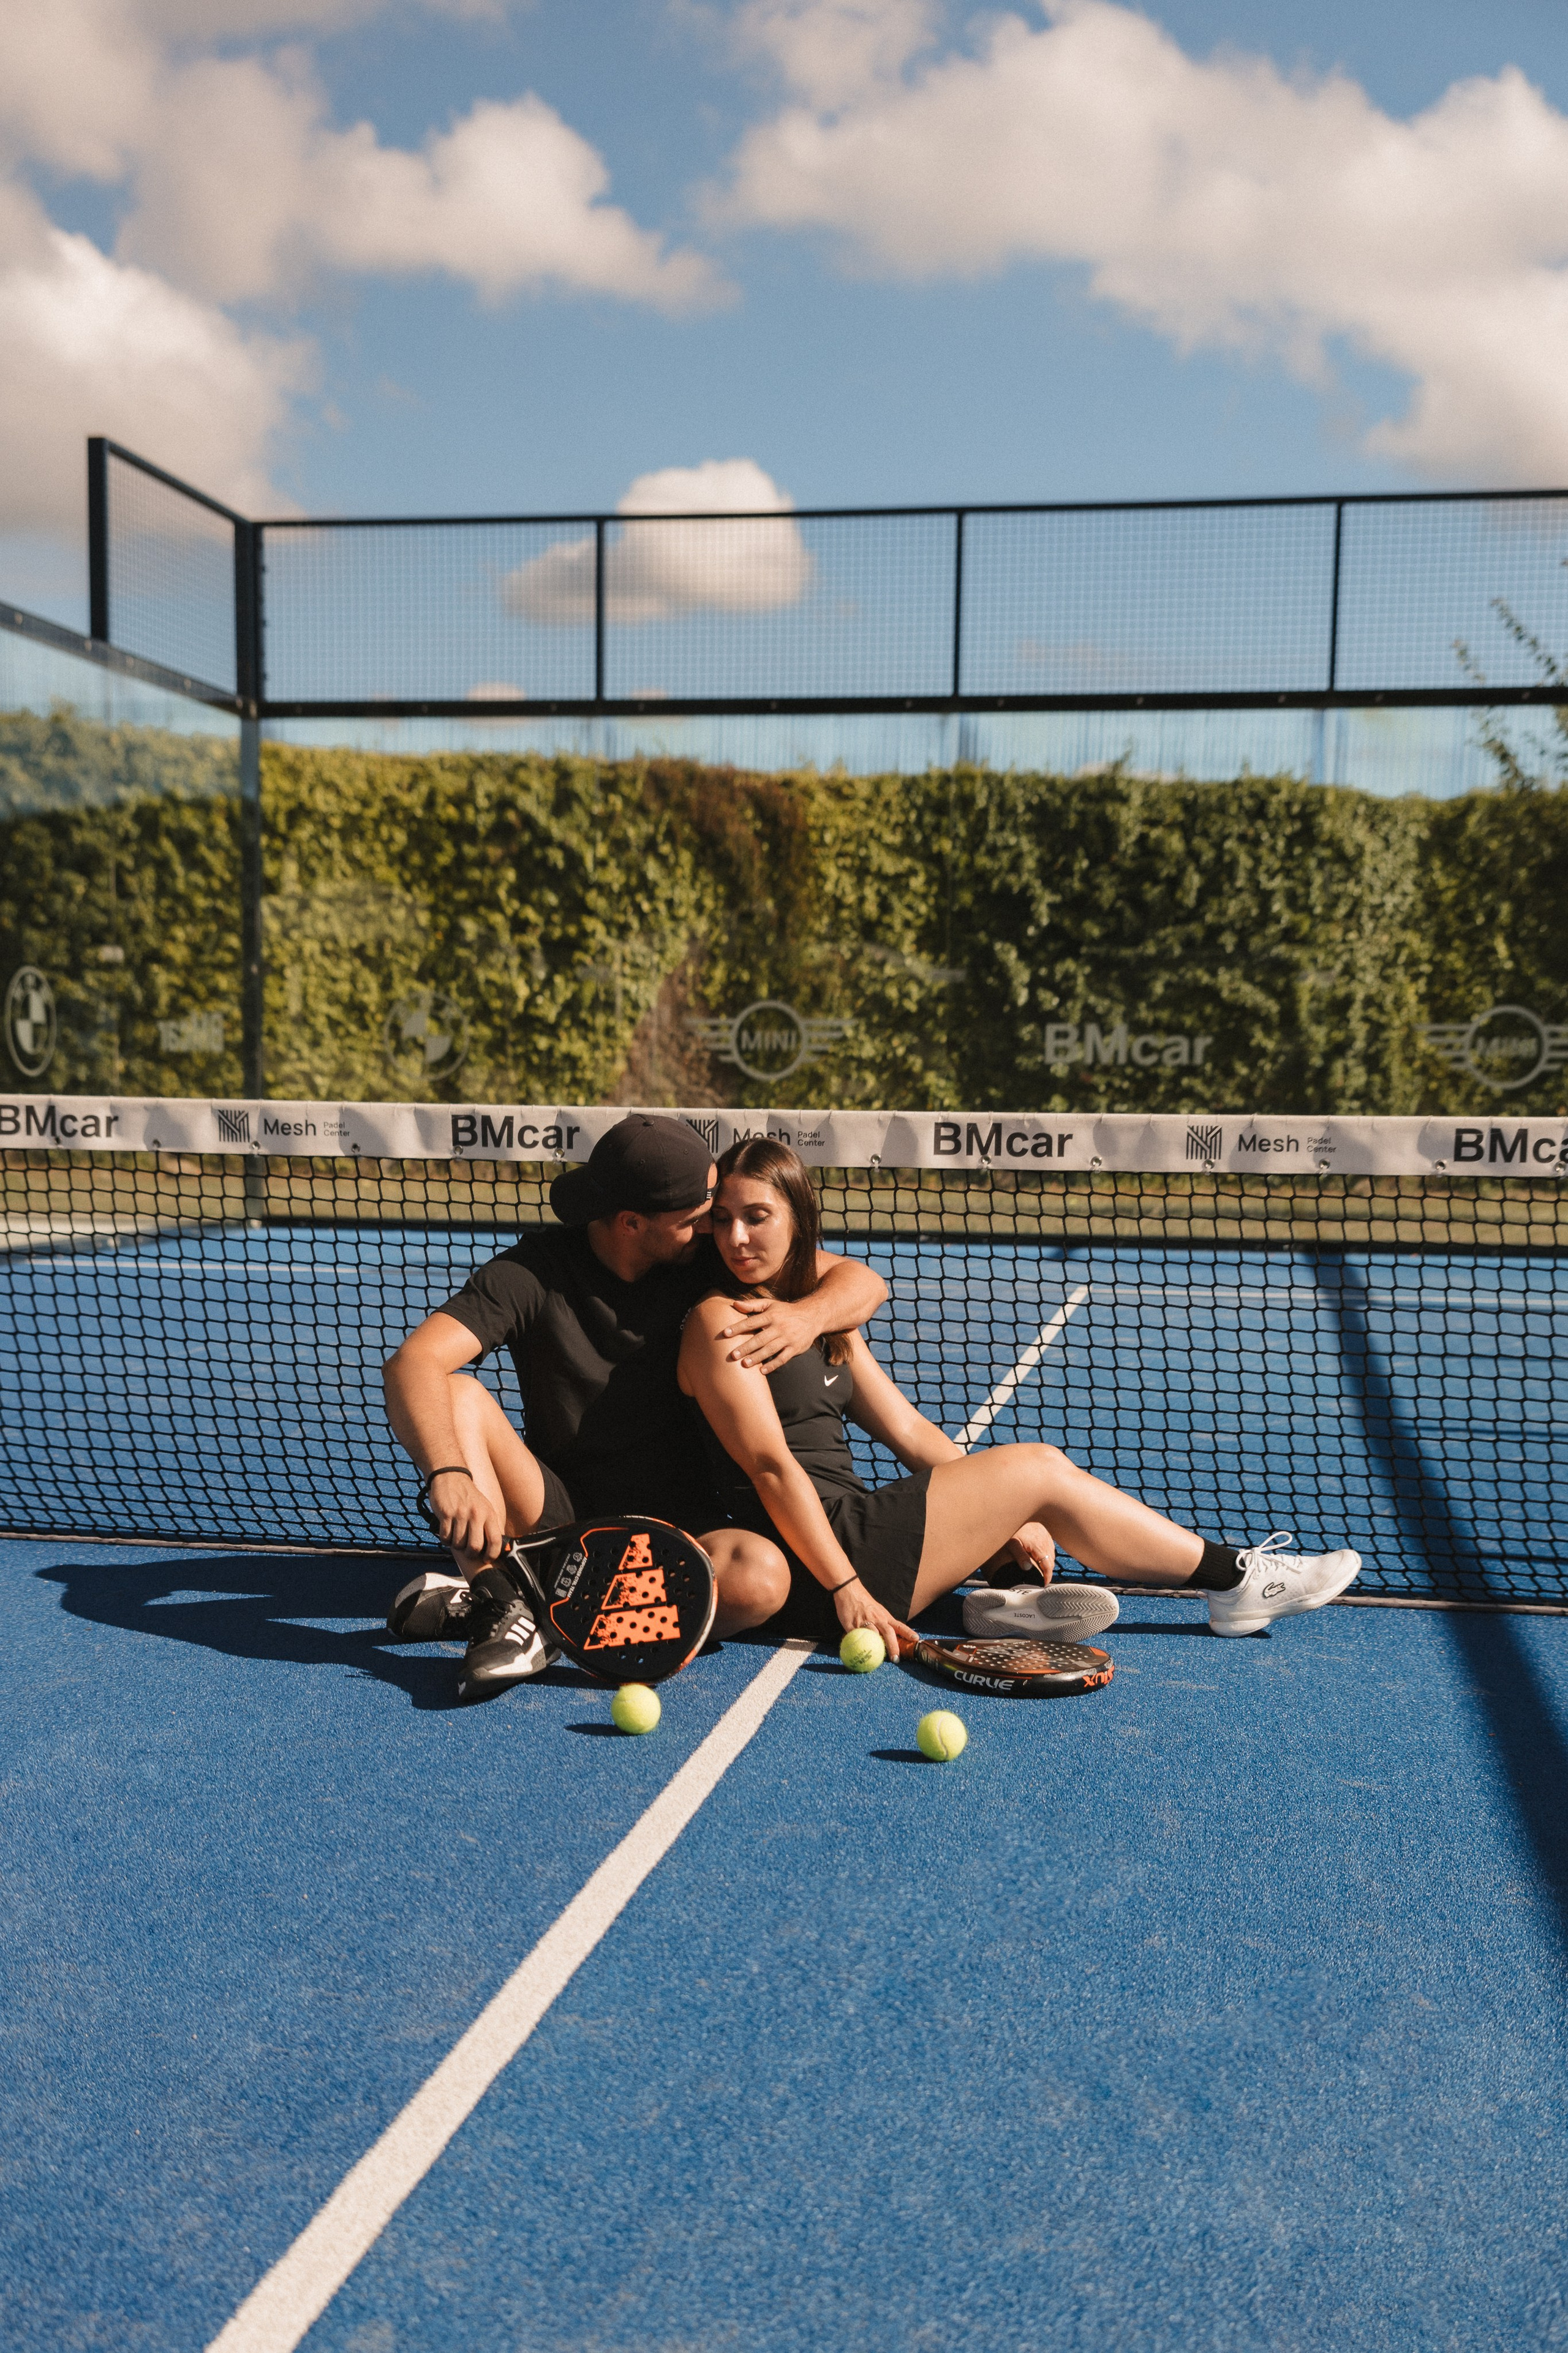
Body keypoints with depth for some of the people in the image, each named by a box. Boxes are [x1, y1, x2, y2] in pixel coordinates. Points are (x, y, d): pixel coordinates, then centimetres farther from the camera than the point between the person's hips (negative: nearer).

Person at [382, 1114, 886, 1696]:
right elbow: (413, 1363, -25)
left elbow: (863, 1281, 0)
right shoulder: (532, 1273, -12)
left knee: (759, 1575, -33)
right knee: (456, 1395, -24)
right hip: (559, 1514, -2)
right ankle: (503, 1612, -35)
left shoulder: (709, 1257, -3)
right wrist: (449, 1476, -44)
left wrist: (808, 1315, -23)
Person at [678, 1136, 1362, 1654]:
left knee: (1042, 1465, 3)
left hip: (853, 1528, 9)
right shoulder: (721, 1320, -9)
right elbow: (771, 1463, -17)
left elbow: (909, 1431, 14)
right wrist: (846, 1591, -22)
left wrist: (1005, 1518, 5)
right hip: (810, 1572, -9)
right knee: (1032, 1470, -8)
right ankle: (1235, 1579, 1)